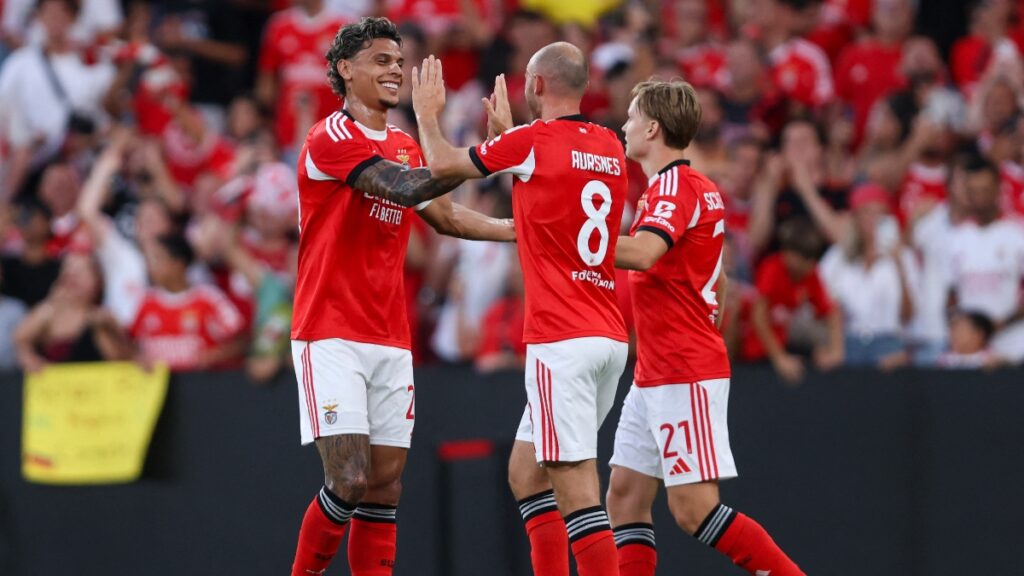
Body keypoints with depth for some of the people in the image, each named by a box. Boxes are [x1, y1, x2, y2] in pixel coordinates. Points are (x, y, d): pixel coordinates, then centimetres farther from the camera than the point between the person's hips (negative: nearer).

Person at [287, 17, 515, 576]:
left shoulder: (405, 147, 16)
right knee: (350, 481, -15)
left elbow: (445, 215, 28)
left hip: (390, 341, 7)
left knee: (385, 488, 3)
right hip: (331, 336, -7)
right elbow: (404, 189, -23)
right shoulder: (331, 137, -10)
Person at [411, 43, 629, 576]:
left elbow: (443, 166, 6)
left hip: (561, 340, -8)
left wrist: (427, 113, 25)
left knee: (575, 488, -11)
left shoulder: (534, 141, -8)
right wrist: (506, 130, 45)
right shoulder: (610, 148, 12)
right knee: (525, 474, 17)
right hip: (610, 337, 8)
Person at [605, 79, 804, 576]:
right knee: (625, 497, 5)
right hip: (654, 376, 10)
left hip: (684, 376, -10)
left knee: (694, 508, -11)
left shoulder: (675, 185, -13)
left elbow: (642, 253, -31)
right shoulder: (699, 187, 17)